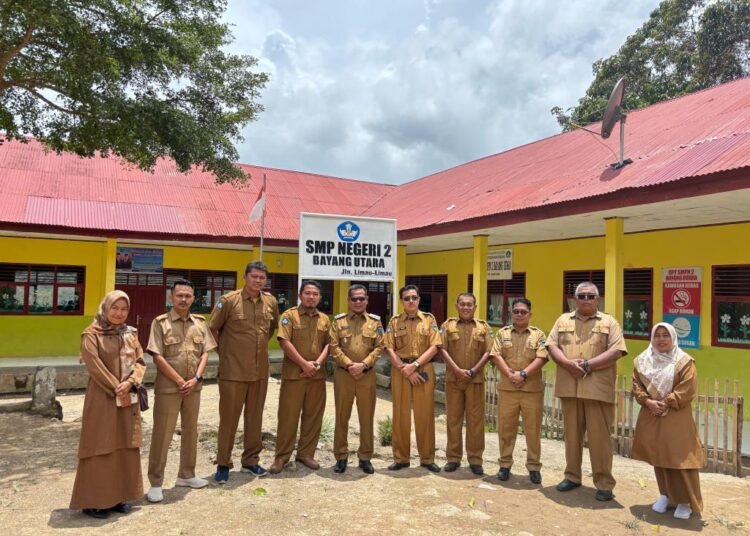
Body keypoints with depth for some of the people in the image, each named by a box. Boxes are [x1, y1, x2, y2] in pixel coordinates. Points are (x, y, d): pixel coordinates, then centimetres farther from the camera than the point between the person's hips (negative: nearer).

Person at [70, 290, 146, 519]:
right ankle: (93, 501, 10)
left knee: (126, 447, 8)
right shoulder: (91, 334, -5)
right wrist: (116, 389, -15)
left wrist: (129, 383, -11)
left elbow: (140, 361, 6)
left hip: (129, 398, 5)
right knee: (100, 447, -1)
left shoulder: (131, 333, 10)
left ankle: (119, 496, 19)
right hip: (102, 398, -5)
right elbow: (94, 366, -13)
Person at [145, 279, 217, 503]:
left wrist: (196, 378, -8)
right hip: (167, 387, -4)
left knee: (190, 431, 14)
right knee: (162, 434, 1)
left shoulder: (200, 323, 7)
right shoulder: (160, 322, -6)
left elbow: (205, 354, 6)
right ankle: (155, 483, 12)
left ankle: (186, 475, 30)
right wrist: (180, 381, -13)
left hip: (193, 387, 5)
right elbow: (157, 357, -11)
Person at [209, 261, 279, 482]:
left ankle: (251, 460, 27)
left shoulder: (271, 301, 3)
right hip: (233, 371, -4)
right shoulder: (229, 300, -11)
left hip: (260, 370, 5)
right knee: (229, 417, 5)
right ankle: (223, 464, 19)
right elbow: (211, 329, -3)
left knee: (255, 417, 13)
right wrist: (224, 351, 0)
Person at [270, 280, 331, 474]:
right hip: (293, 374, -4)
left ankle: (306, 453, 21)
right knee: (288, 416, 1)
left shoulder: (324, 319, 11)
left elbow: (328, 344, 8)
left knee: (313, 416, 9)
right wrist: (304, 364, -14)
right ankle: (281, 456, 11)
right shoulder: (289, 315, -3)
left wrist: (317, 363, -10)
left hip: (317, 375, 4)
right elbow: (285, 342, -12)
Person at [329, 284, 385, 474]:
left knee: (367, 417, 6)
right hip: (343, 374, 0)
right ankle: (341, 456, 18)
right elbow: (334, 347, -4)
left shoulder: (375, 321, 5)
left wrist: (364, 364, -14)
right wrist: (349, 364, -15)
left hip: (367, 375, 1)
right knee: (342, 416, 7)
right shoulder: (338, 321, 3)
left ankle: (365, 457, 19)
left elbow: (379, 347, -1)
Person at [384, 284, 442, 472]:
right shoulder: (394, 322, 6)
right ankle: (401, 458, 16)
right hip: (400, 371, 1)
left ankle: (427, 458, 15)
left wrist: (414, 365, -13)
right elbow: (389, 349, -2)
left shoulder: (429, 319, 4)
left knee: (425, 415, 3)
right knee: (400, 415, 5)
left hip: (424, 371, 0)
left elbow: (434, 347, -4)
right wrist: (405, 369, -12)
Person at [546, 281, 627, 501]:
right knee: (572, 433, 12)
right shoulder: (563, 320, 11)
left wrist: (589, 364, -15)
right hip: (569, 387, 3)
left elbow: (616, 351, -6)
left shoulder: (609, 322, 4)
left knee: (599, 436, 1)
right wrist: (568, 363, -13)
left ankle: (604, 483, 11)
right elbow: (552, 346, 4)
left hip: (597, 388, -3)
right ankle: (572, 476, 24)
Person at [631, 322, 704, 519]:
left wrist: (665, 403, -17)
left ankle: (686, 501, 11)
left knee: (680, 459, -4)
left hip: (676, 418, -4)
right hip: (651, 417, 4)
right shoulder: (642, 361, 6)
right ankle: (666, 495, 25)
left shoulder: (684, 361, -6)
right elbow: (637, 385, 5)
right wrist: (648, 402, -12)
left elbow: (688, 390, -13)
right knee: (658, 458, 10)